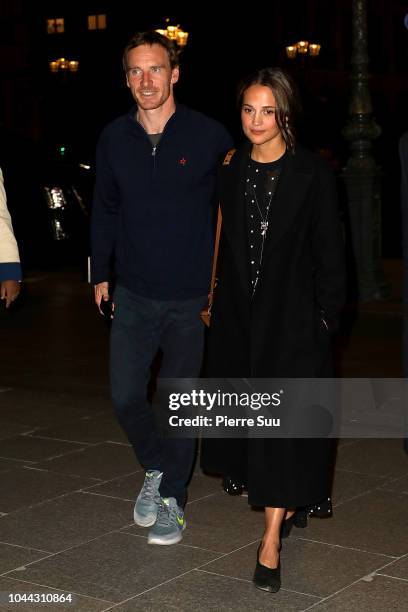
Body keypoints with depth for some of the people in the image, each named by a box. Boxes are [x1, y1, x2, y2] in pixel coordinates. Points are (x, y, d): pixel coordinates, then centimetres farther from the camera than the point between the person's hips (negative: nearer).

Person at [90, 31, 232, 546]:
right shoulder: (114, 138, 2)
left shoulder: (209, 136, -7)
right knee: (124, 394, 2)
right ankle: (155, 469, 30)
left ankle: (173, 500, 20)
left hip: (192, 296, -3)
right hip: (134, 293, 3)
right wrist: (101, 273, 12)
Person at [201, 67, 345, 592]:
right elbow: (224, 246, 9)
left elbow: (329, 252, -5)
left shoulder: (313, 174, -6)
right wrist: (214, 302, 5)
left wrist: (326, 314, -8)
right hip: (240, 314, 5)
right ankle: (285, 504, 34)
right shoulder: (230, 171, 6)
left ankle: (271, 543, -2)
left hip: (292, 317, -5)